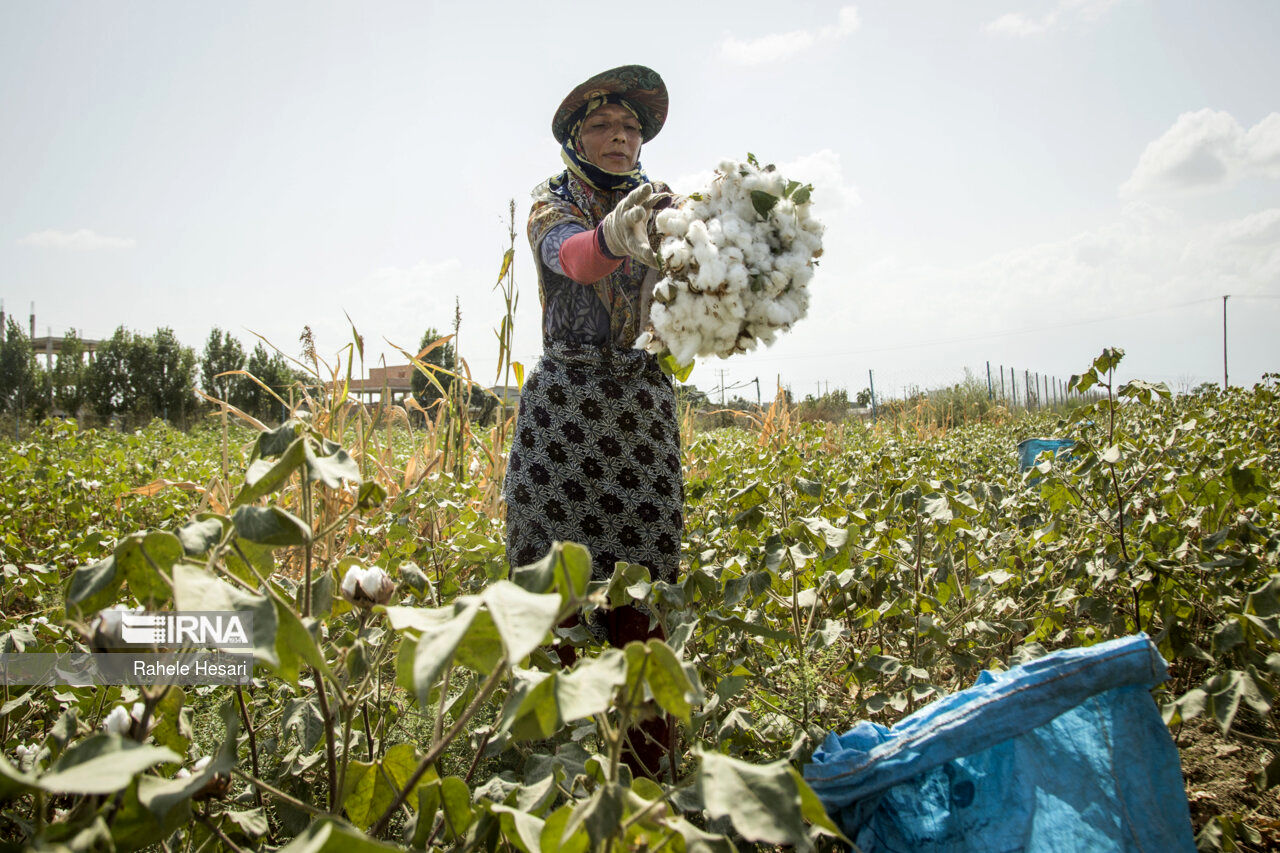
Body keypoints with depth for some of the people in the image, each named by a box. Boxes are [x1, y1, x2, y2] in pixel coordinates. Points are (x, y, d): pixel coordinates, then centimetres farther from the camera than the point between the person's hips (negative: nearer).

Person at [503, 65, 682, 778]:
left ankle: (648, 774, 7)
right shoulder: (553, 204, 7)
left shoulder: (661, 209, 15)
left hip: (645, 408, 3)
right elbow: (573, 257, -19)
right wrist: (616, 234, -44)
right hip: (564, 410, -2)